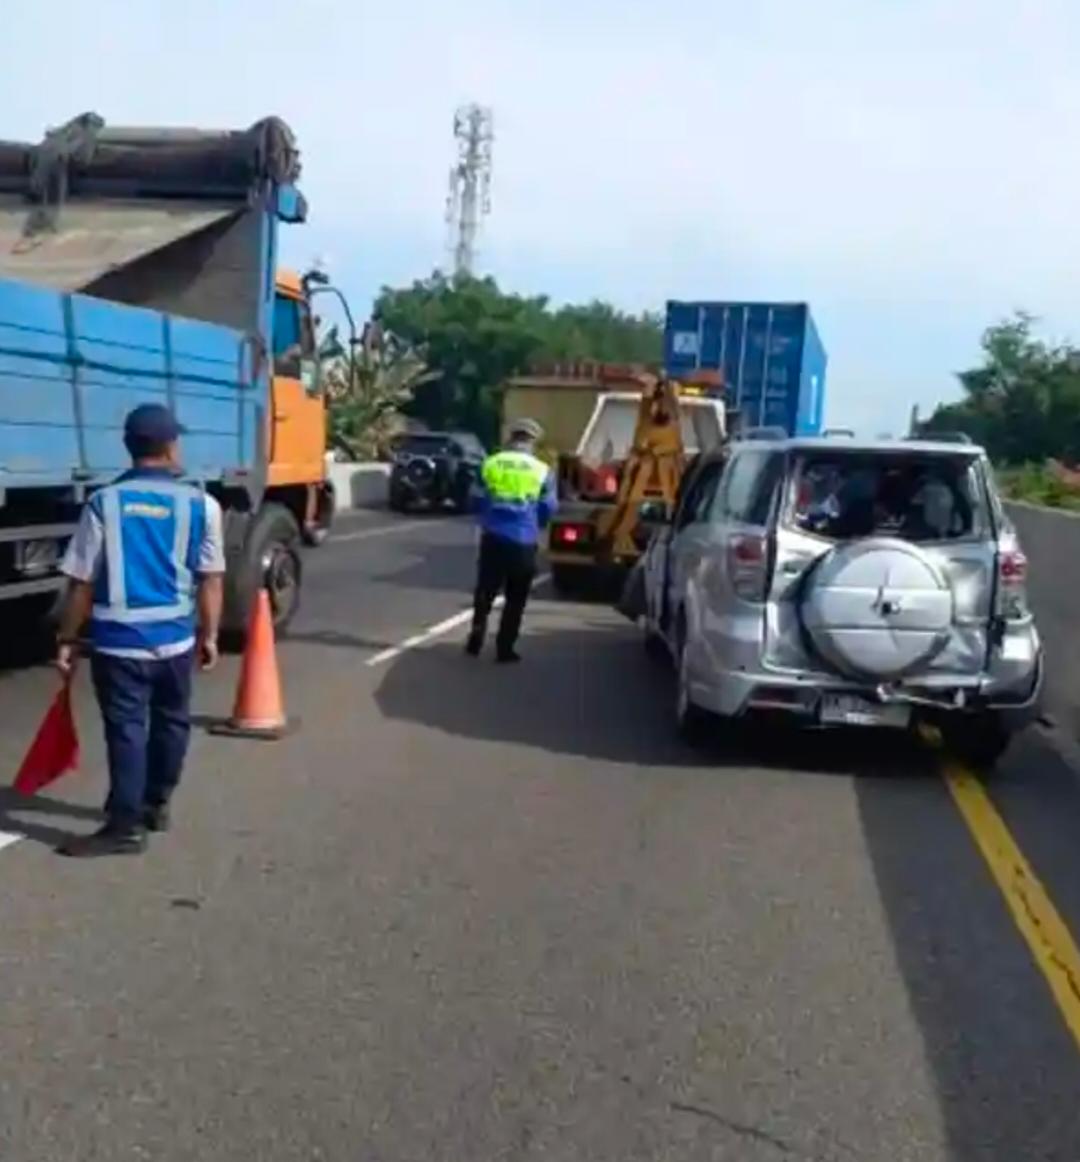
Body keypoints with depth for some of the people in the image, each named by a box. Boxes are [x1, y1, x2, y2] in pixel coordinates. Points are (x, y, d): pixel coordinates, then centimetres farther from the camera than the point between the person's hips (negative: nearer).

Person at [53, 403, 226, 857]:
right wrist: (209, 635, 10)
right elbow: (210, 580, -1)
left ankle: (125, 826, 6)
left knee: (125, 729, 3)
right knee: (171, 721, 19)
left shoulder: (104, 502, -5)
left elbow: (81, 582, -4)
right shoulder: (201, 504, -4)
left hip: (117, 640, -2)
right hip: (175, 637, 2)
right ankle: (156, 804, 33)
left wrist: (68, 640, 5)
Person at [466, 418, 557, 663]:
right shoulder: (542, 471, -1)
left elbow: (478, 500, 8)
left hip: (493, 537, 1)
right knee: (515, 598, 9)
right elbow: (548, 508, 3)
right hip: (523, 542, -1)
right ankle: (505, 648, 9)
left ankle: (476, 639, 10)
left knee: (485, 591, 15)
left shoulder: (491, 464, 3)